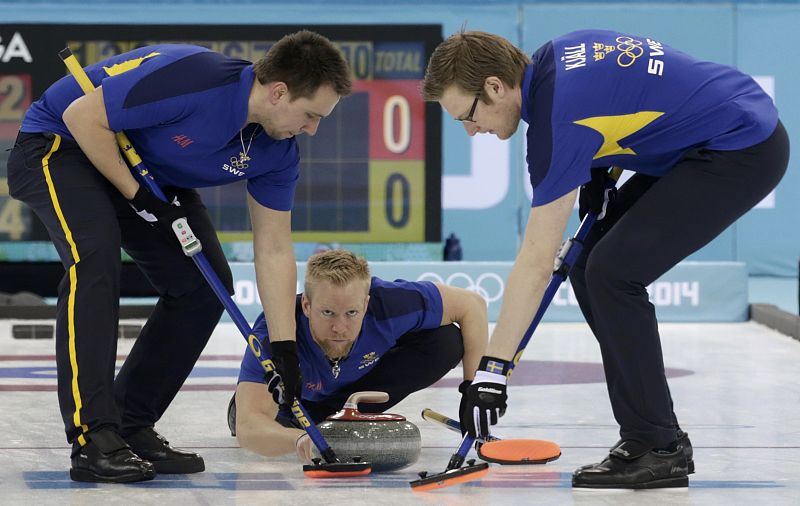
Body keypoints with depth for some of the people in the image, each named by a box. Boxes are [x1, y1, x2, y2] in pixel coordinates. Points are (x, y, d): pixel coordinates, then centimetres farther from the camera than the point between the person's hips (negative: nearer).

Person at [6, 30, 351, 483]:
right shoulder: (193, 77, -36)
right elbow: (81, 115, -29)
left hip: (146, 169, 8)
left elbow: (274, 251, -4)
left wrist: (285, 350, -8)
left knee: (206, 283, -2)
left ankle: (131, 426, 6)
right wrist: (137, 195, -24)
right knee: (96, 258, -30)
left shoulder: (278, 152, -12)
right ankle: (93, 439, -30)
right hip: (62, 143, -8)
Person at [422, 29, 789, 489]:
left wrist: (493, 367, -20)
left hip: (745, 149, -10)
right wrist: (599, 174, 8)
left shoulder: (558, 119, -23)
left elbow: (536, 263, -22)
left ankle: (658, 451, -11)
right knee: (589, 270, 5)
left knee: (613, 273, -18)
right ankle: (659, 436, 9)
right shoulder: (552, 55, 2)